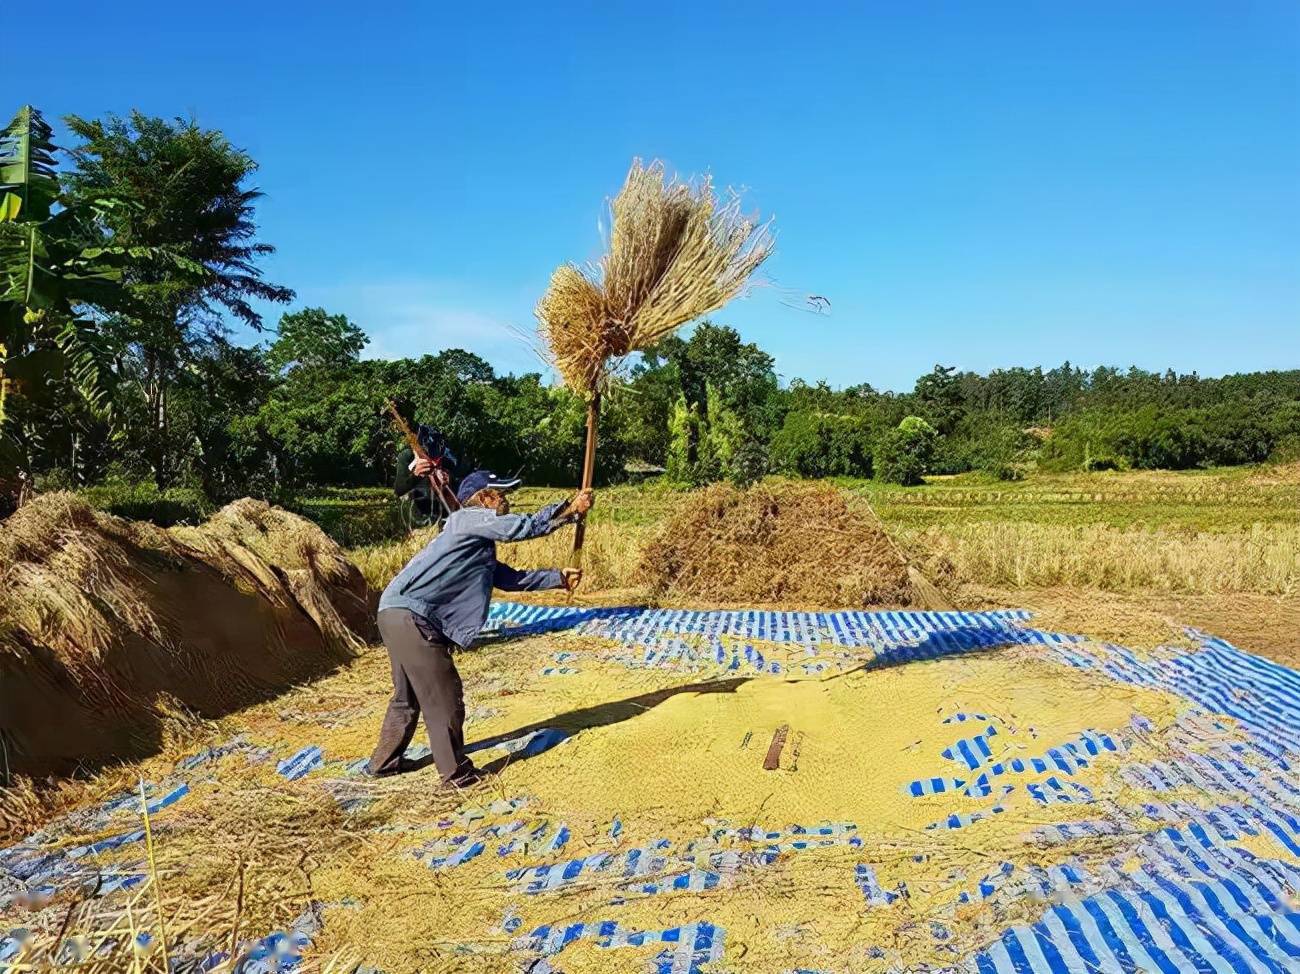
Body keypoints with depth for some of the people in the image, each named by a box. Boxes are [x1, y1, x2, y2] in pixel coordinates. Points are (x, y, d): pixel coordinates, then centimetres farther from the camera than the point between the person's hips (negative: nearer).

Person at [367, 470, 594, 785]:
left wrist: (558, 577, 24)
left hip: (398, 617, 10)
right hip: (409, 615, -10)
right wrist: (571, 509, -6)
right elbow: (524, 527, -13)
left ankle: (385, 761, 39)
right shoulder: (468, 519, -6)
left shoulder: (480, 547, 21)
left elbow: (509, 579, 26)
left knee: (409, 696, 24)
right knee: (444, 697, -1)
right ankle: (458, 774, 10)